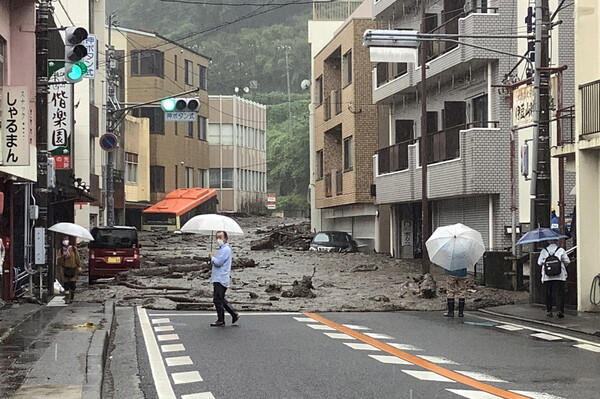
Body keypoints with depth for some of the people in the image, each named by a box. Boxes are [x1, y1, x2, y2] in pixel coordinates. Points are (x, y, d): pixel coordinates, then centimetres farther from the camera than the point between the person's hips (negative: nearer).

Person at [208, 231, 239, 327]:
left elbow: (218, 262, -22)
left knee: (218, 300, -6)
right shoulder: (222, 249, 19)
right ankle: (234, 314, 18)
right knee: (221, 300, 15)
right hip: (219, 279, 10)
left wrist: (212, 257, -5)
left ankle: (220, 321, 0)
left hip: (220, 280, -10)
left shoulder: (226, 249, -14)